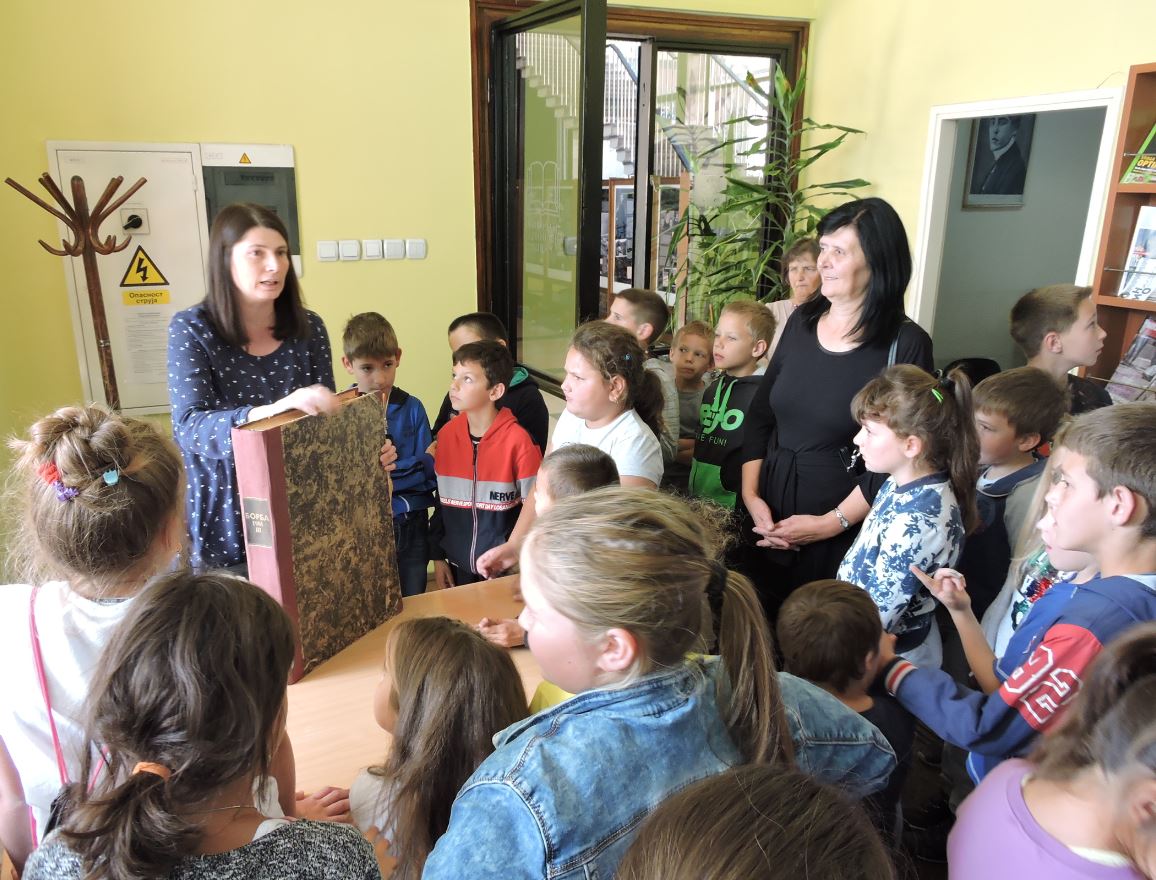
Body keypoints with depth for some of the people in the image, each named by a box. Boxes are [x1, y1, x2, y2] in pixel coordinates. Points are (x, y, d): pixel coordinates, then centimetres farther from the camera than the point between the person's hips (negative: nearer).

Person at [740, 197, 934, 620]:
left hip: (843, 536, -4)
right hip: (769, 514, 5)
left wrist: (833, 522, -16)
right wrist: (751, 495, -4)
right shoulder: (802, 320, 3)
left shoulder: (906, 344, -12)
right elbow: (760, 414, 6)